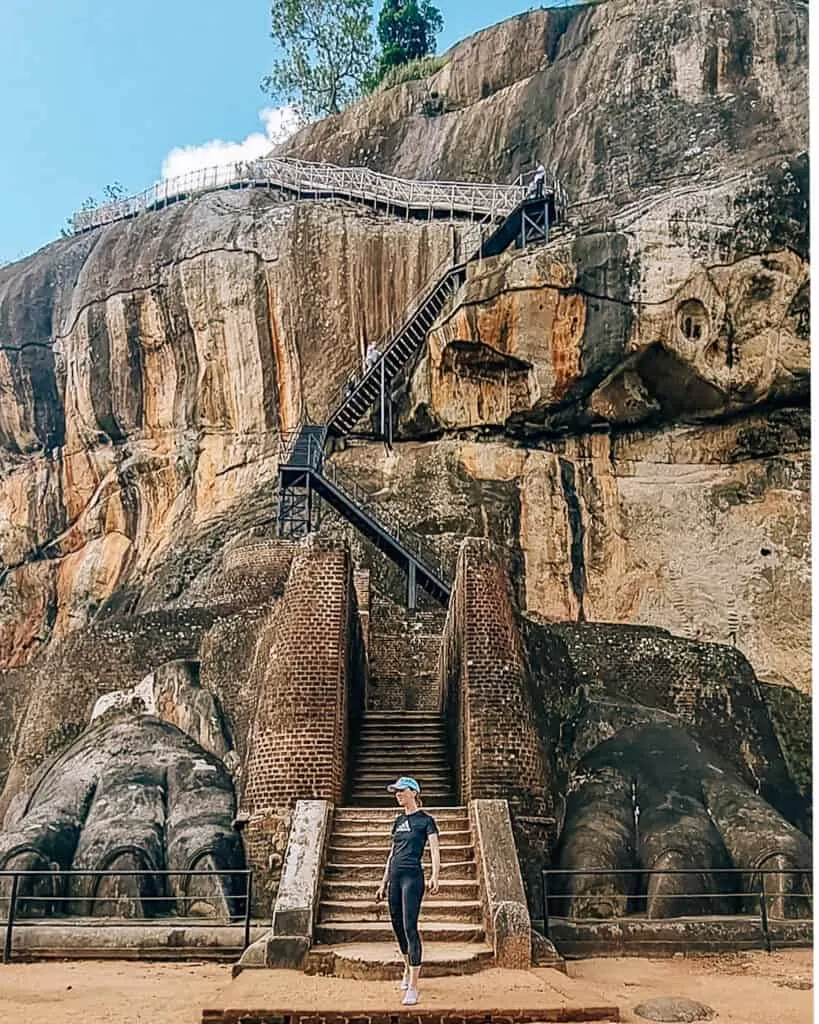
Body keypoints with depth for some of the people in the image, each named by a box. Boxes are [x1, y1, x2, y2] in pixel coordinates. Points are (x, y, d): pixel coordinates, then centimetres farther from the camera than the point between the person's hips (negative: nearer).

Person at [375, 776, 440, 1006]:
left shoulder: (425, 820, -3)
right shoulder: (398, 821, 15)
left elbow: (435, 851, -13)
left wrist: (435, 877, -27)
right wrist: (383, 884, 19)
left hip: (413, 877, -7)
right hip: (395, 877, 7)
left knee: (410, 928, -12)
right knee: (397, 926, 13)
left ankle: (413, 987, -12)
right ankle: (407, 971, 34)